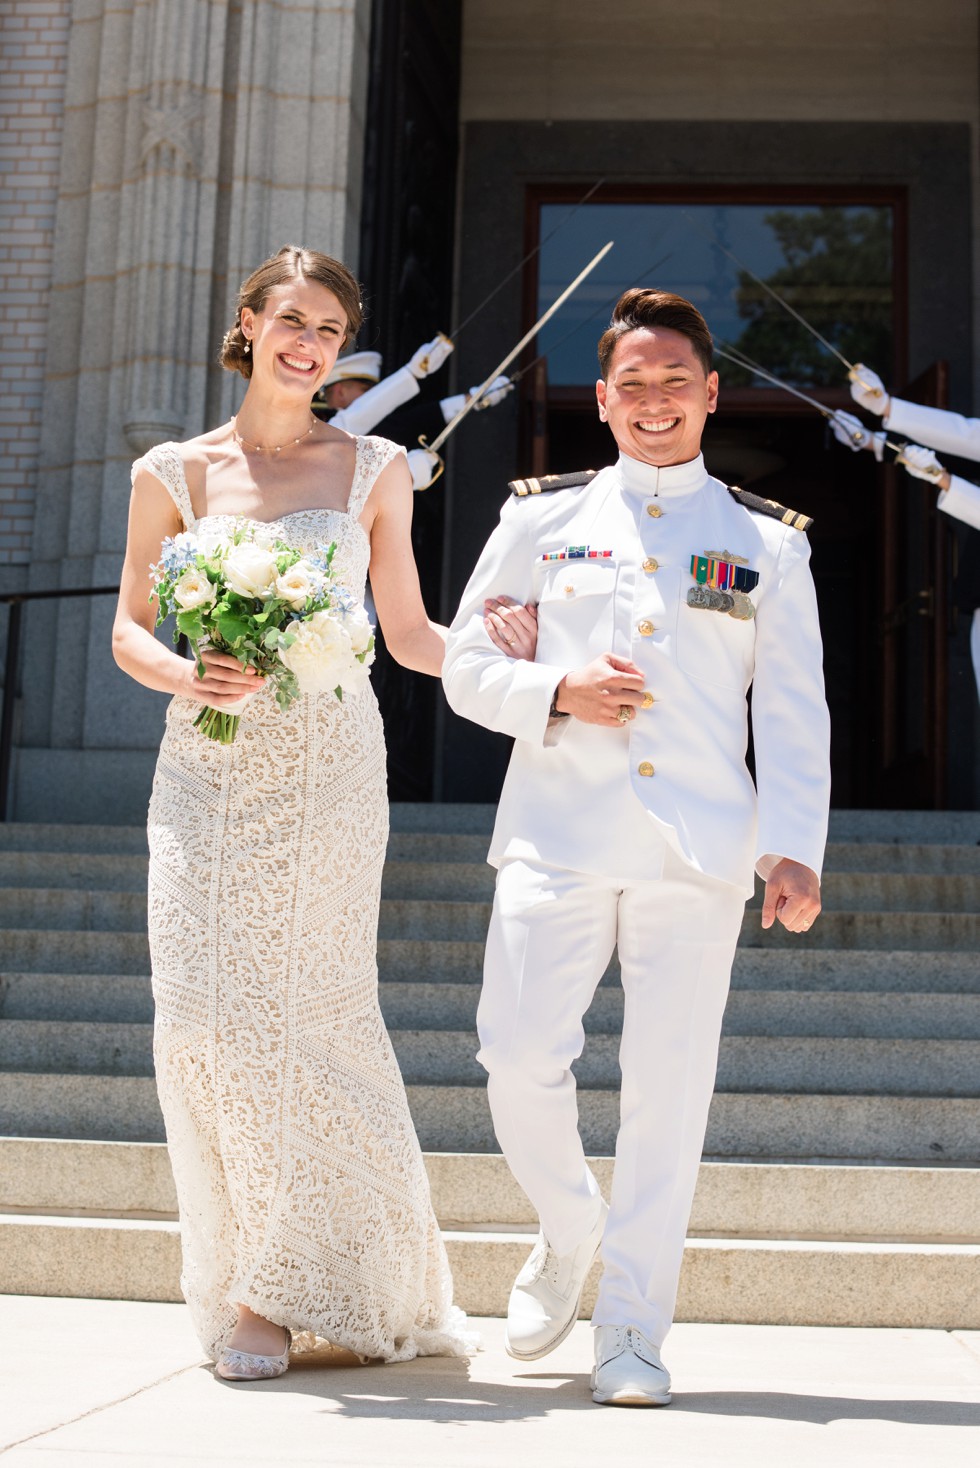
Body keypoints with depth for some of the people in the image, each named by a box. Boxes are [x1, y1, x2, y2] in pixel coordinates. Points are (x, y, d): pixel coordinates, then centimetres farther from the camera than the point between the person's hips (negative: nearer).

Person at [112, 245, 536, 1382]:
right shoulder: (174, 474, 9)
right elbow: (127, 631, 11)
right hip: (209, 768, 1)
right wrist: (189, 676, -9)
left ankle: (298, 1287, 11)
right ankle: (250, 1284, 9)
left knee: (311, 1012, -5)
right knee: (202, 1012, -5)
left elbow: (409, 636, 12)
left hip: (328, 769, -1)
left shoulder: (373, 469, 9)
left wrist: (512, 656, -3)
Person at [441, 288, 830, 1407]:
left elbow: (794, 713, 8)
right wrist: (557, 692, -8)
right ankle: (569, 1233, 24)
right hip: (556, 834, 1)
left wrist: (793, 849, -4)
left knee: (668, 1084, -2)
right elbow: (466, 665, 12)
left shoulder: (769, 544, 12)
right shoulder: (542, 518, 12)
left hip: (700, 849, 0)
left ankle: (631, 1333, 10)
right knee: (520, 1059, -7)